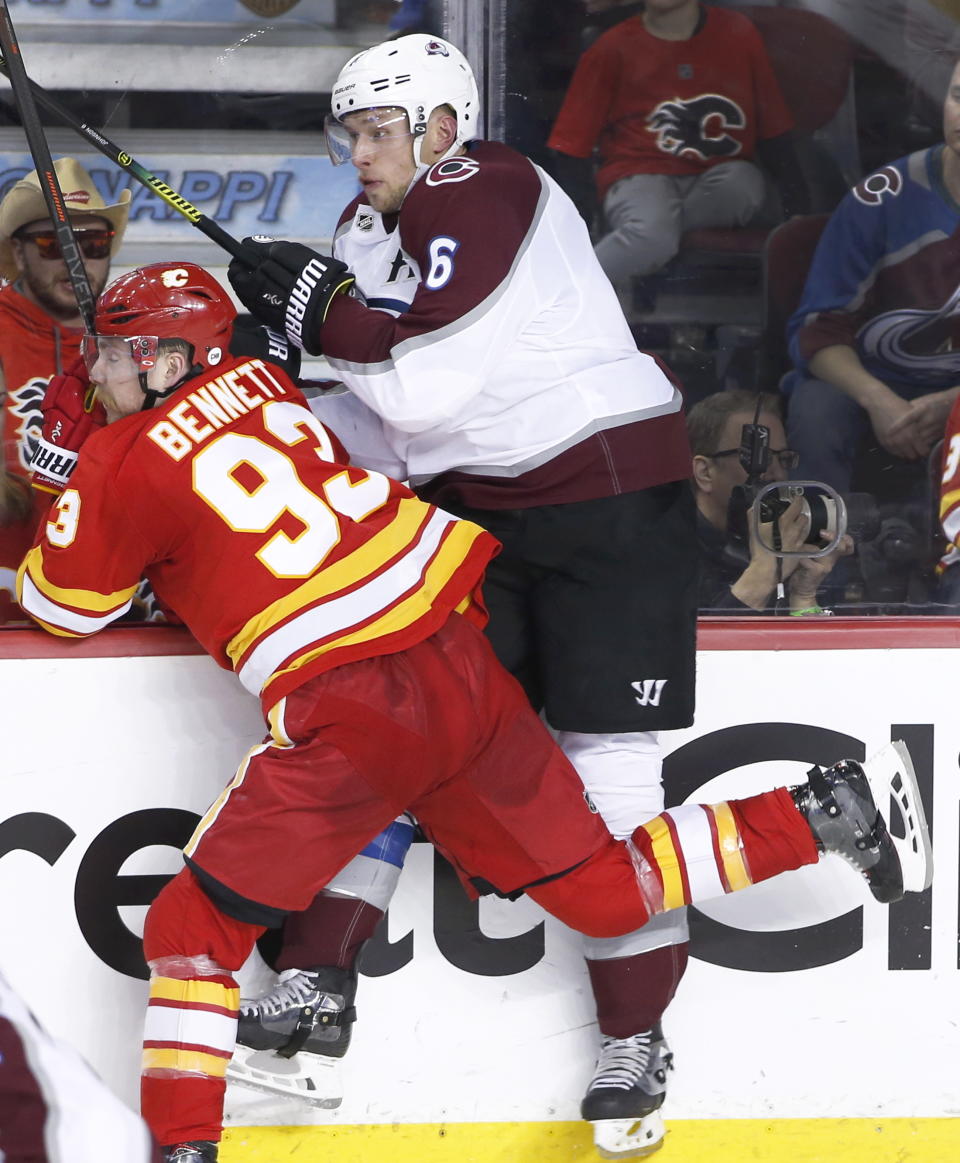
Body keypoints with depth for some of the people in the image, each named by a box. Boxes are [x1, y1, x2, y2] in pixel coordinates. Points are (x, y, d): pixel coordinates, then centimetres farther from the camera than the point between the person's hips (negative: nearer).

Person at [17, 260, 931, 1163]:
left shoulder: (127, 461, 0)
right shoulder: (258, 380, 17)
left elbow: (63, 608, 12)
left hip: (351, 715, -7)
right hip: (462, 662, 7)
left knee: (196, 922, 6)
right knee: (609, 896, 18)